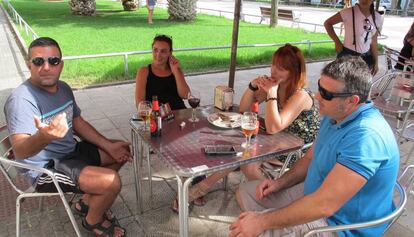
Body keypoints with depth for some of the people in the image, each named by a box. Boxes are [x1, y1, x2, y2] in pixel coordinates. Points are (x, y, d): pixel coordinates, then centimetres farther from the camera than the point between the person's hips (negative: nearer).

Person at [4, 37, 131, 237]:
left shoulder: (63, 88, 3)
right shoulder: (21, 100, -25)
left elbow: (78, 123, 11)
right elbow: (20, 151, -36)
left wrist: (109, 146, 2)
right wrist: (44, 137, -59)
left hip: (70, 152, 9)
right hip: (44, 169, -9)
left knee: (121, 153, 14)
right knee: (112, 181, -24)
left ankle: (87, 202, 24)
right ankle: (93, 221, 9)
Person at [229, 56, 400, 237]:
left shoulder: (366, 136, -32)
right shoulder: (335, 115, -1)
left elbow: (324, 206, -35)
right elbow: (310, 158, 13)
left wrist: (262, 222, -28)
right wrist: (280, 182, -3)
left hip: (337, 222, -9)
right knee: (245, 193, 10)